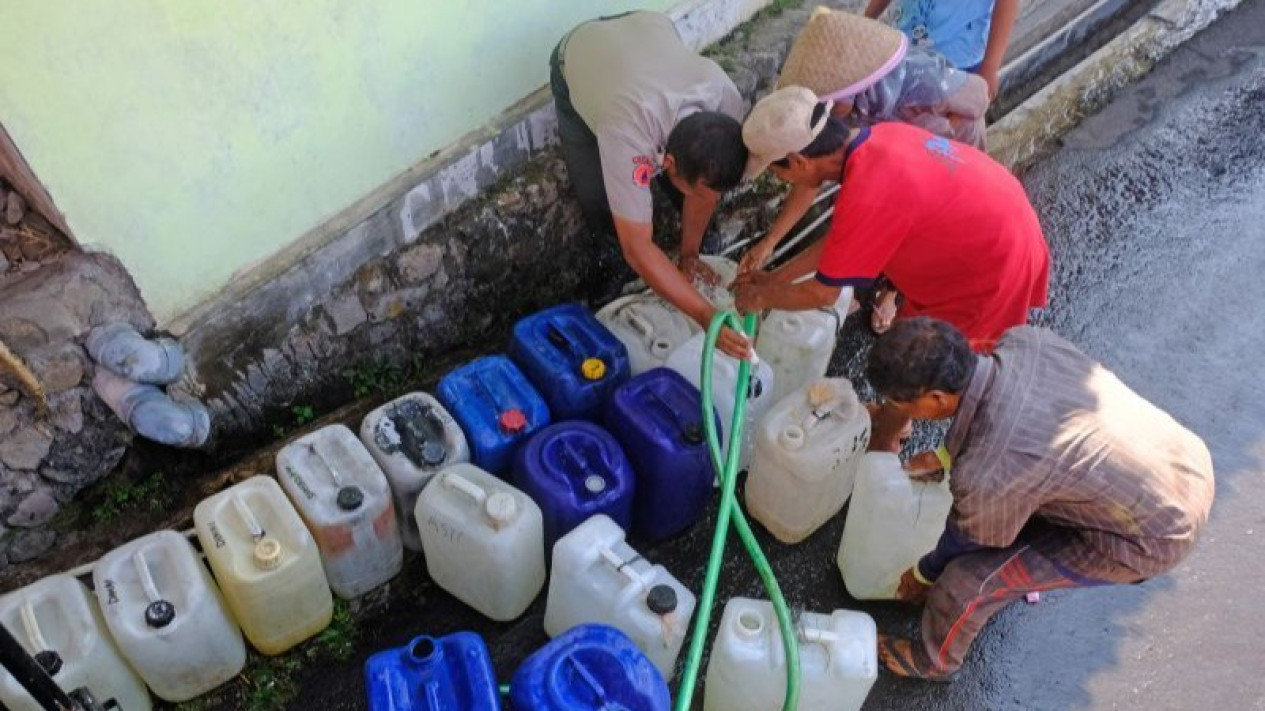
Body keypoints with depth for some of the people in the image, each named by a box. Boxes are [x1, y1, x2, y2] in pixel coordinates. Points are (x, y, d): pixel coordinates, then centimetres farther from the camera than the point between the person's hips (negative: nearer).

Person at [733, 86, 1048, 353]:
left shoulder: (866, 198, -32)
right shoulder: (878, 137, -6)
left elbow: (823, 293, -18)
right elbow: (841, 239, 7)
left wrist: (762, 298, -1)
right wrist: (776, 277, 10)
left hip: (995, 273, -8)